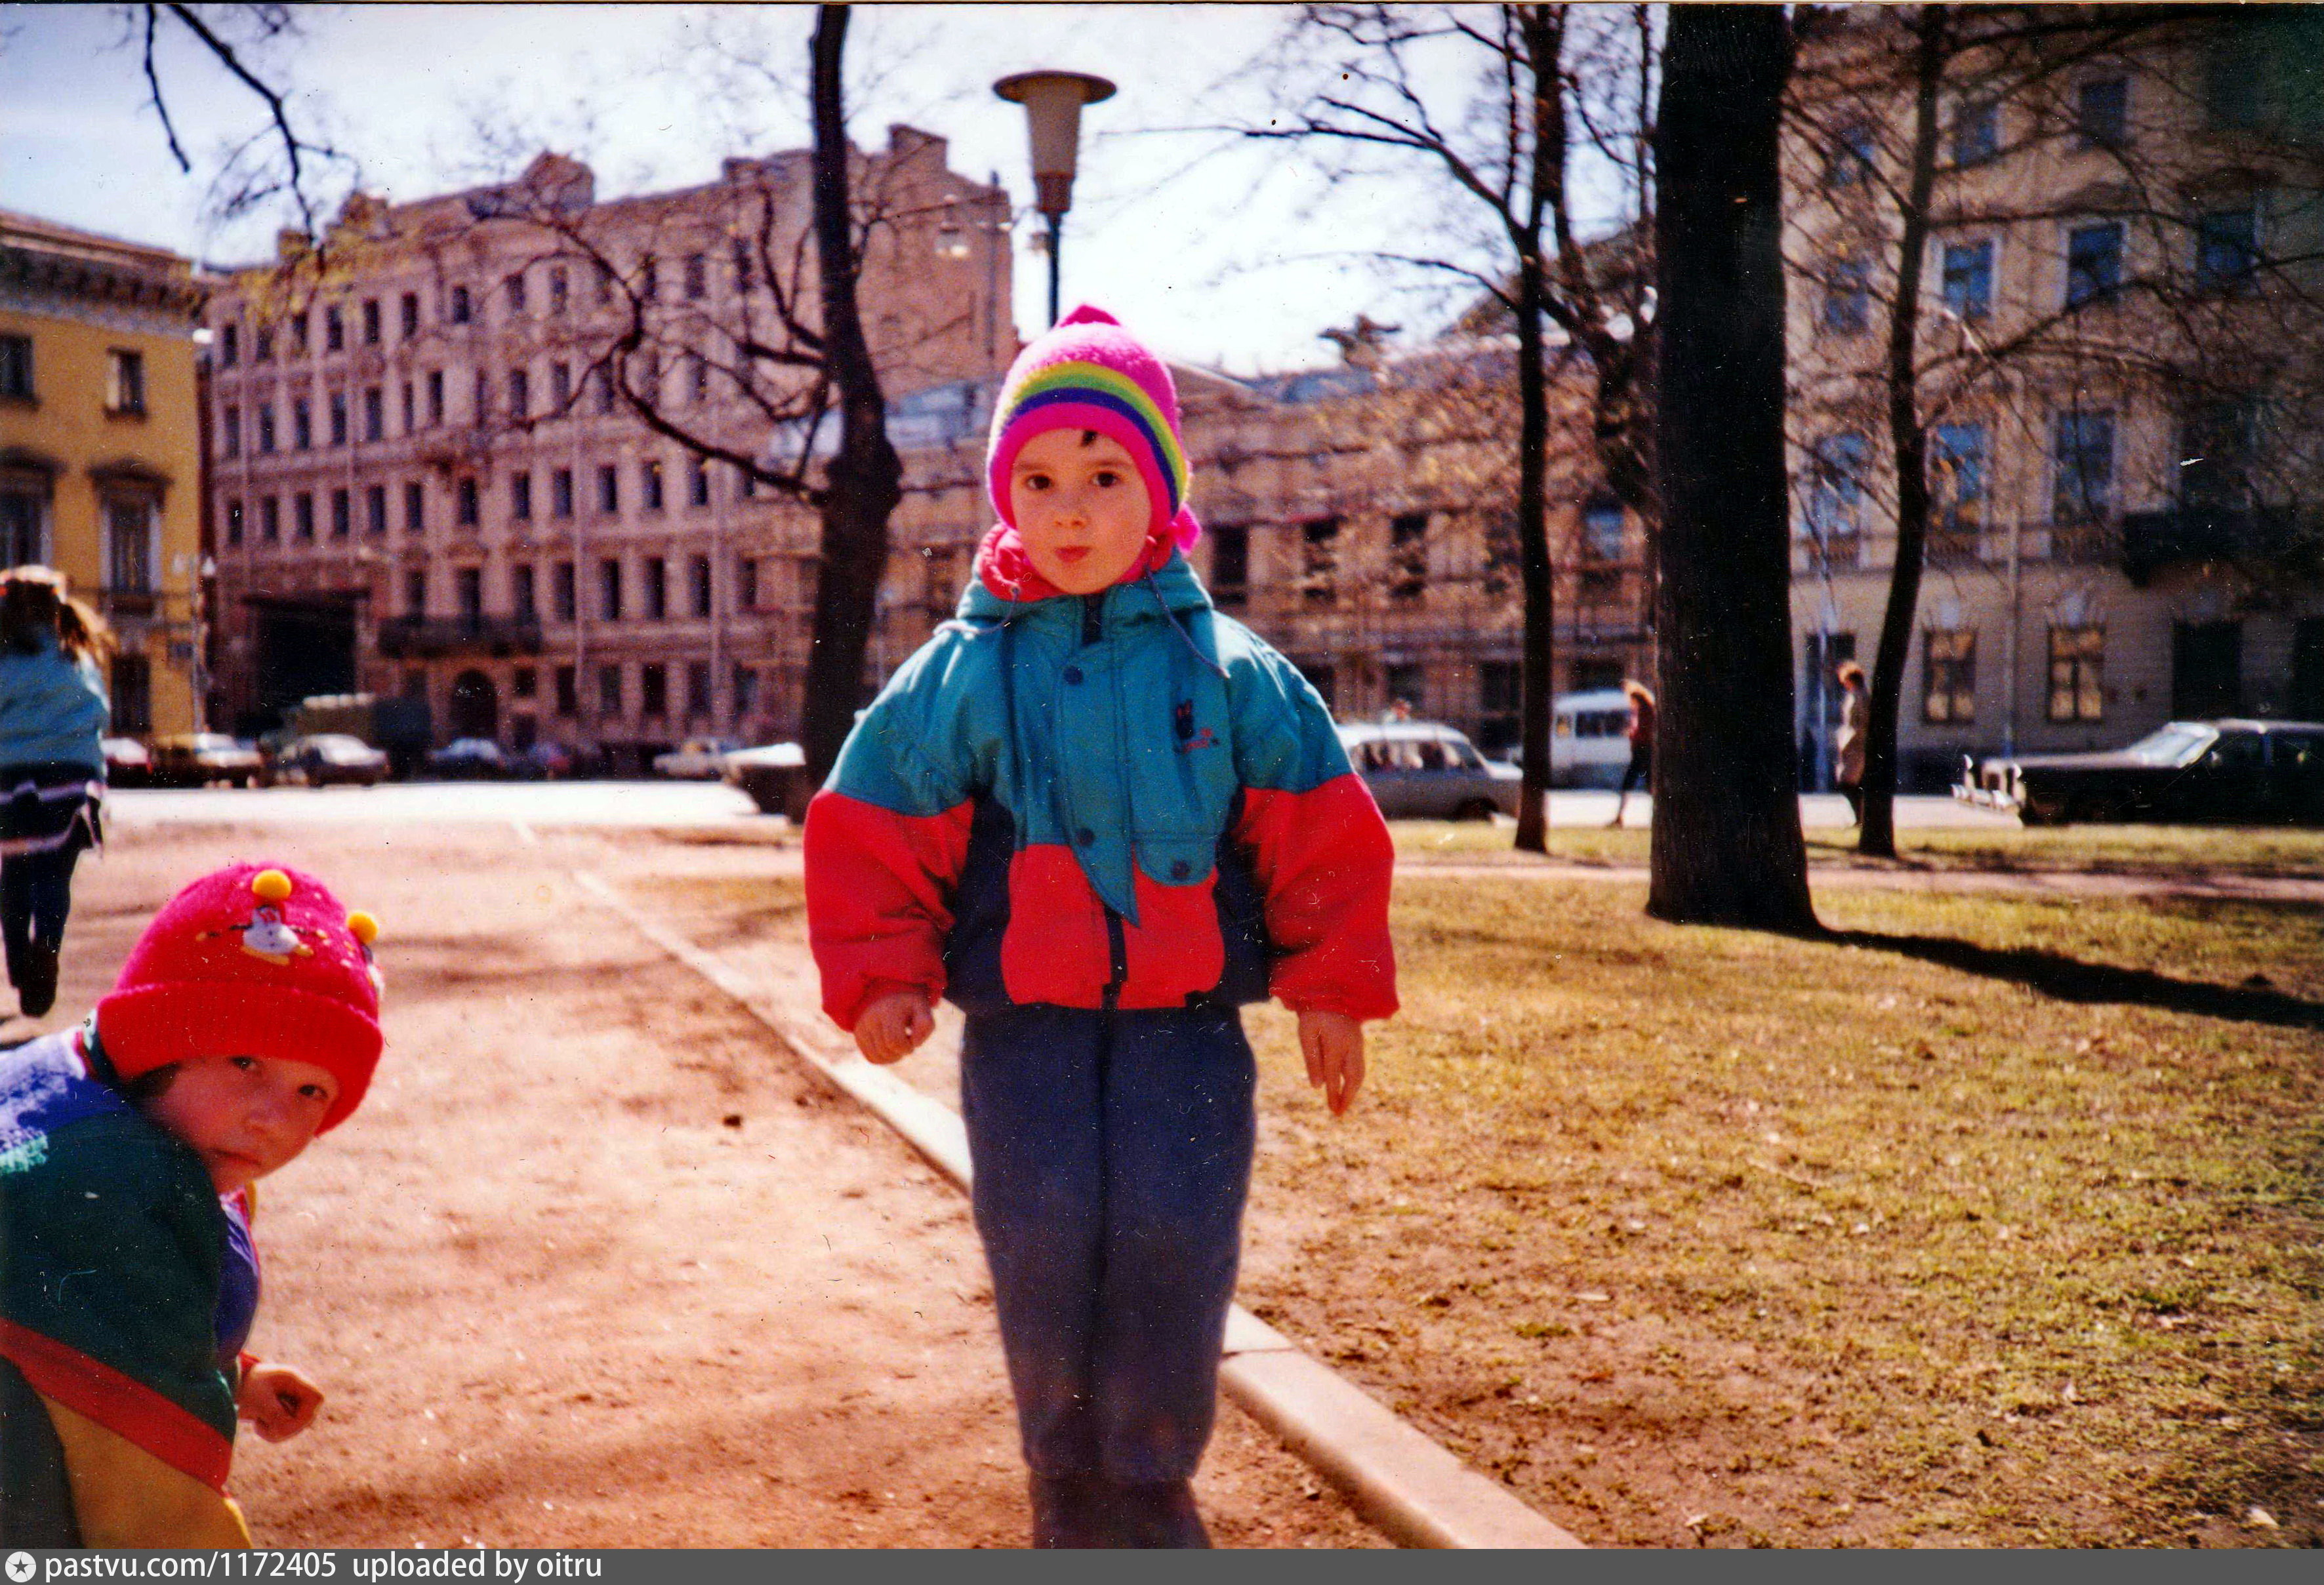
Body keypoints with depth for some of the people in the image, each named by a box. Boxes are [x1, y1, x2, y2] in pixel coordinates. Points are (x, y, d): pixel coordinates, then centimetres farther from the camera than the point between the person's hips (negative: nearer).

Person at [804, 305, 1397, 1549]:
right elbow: (873, 832, 6)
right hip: (1024, 1022, 0)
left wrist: (1330, 985, 7)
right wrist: (885, 981, -1)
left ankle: (1150, 1482, 15)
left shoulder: (1229, 670, 2)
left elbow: (1323, 832, 7)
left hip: (1187, 1017, 0)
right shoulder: (961, 672, 2)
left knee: (1171, 1237, -10)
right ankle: (1067, 1481, 18)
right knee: (1045, 1238, -7)